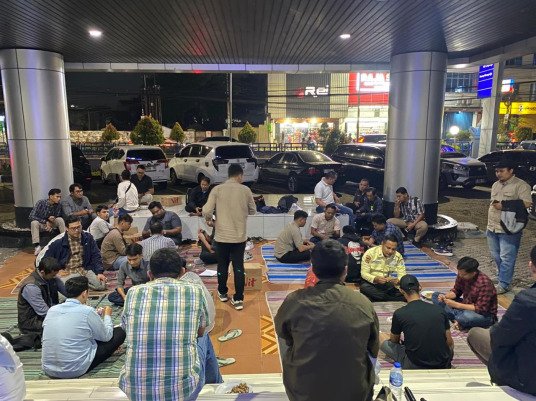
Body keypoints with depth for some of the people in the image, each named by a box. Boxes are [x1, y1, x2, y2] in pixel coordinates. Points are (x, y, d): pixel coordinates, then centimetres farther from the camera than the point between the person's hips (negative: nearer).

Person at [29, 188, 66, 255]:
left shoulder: (58, 205, -12)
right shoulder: (41, 202, -21)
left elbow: (58, 217, -1)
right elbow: (31, 216, -23)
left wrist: (52, 219, -24)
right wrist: (45, 222, -28)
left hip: (50, 224, 3)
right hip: (40, 224, -3)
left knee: (60, 219, -23)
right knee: (34, 222, -35)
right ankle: (37, 246, -39)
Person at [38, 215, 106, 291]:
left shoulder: (87, 237, -1)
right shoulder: (58, 241, -10)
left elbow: (96, 256, 6)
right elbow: (40, 258, -2)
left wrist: (99, 272, -5)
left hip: (85, 270, 3)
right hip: (67, 273, -3)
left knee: (102, 285, -17)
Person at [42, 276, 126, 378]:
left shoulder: (52, 310, 0)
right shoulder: (87, 311, -16)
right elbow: (106, 336, -2)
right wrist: (107, 315, 17)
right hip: (76, 370, -6)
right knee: (120, 332, 1)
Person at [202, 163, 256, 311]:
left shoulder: (217, 189, -6)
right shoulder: (246, 190, -4)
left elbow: (206, 211, -12)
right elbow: (253, 210, 7)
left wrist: (209, 220, 8)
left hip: (222, 235, 0)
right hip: (240, 235, 0)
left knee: (222, 265, 17)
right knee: (239, 267, 7)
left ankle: (222, 293, 33)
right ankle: (238, 299, 8)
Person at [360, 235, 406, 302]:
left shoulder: (398, 256, -4)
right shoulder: (370, 253, -13)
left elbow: (402, 275, -6)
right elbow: (364, 273, -14)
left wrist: (397, 280, -30)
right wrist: (375, 279, -34)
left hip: (388, 284, 2)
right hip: (371, 283, -2)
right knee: (364, 287, -36)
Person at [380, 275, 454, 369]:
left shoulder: (399, 313, -10)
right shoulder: (439, 310, -1)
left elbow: (394, 341, 9)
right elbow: (450, 343, 7)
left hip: (415, 366, -5)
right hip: (443, 365, 5)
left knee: (381, 337, 12)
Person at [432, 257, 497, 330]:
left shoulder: (484, 283, -29)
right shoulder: (462, 275, -10)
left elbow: (480, 309, -28)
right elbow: (455, 291, 6)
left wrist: (456, 305, -30)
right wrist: (445, 296, -16)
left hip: (485, 314, -7)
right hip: (466, 306, 7)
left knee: (467, 316, -43)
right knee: (435, 296, -1)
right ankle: (458, 319, -17)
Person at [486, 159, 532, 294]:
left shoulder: (521, 185, -8)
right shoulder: (496, 185, 15)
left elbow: (526, 203, -17)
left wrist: (504, 206, -19)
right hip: (492, 228, 8)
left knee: (506, 258, -3)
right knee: (496, 256, 14)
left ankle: (503, 285, 6)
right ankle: (505, 278, 29)